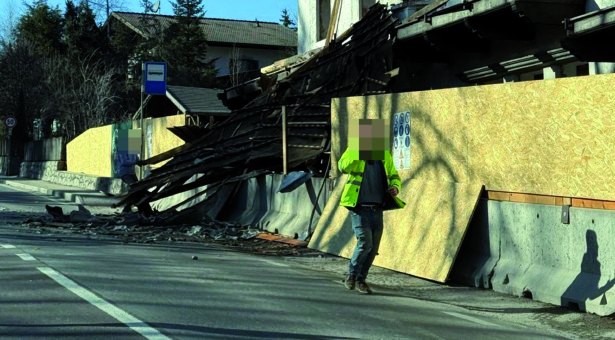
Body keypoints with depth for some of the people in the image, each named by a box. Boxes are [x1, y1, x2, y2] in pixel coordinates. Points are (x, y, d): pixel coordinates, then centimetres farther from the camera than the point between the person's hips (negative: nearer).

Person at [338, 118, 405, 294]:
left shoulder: (385, 155, 9)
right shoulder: (353, 151, -5)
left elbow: (394, 176, 21)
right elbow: (343, 166, -25)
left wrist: (395, 187, -1)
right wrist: (359, 149, -31)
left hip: (377, 208, 5)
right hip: (359, 207, -5)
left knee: (373, 247, 6)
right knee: (365, 242, -14)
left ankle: (360, 279, 22)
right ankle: (351, 275, 6)